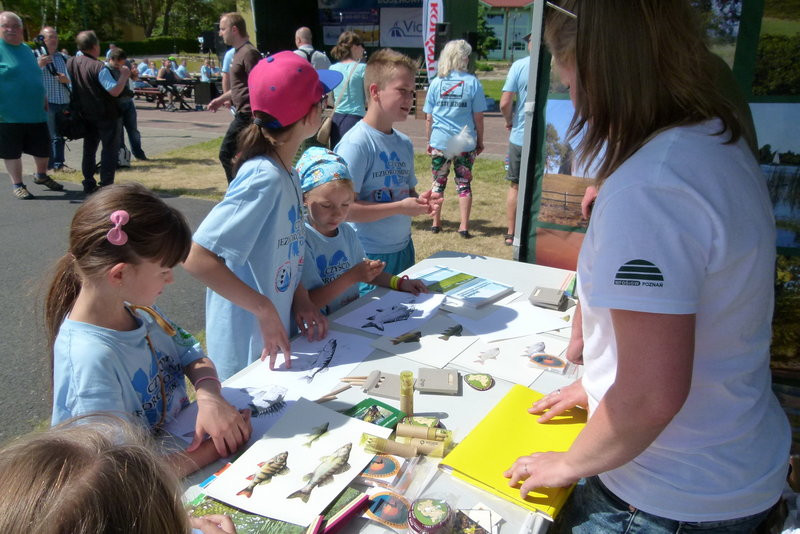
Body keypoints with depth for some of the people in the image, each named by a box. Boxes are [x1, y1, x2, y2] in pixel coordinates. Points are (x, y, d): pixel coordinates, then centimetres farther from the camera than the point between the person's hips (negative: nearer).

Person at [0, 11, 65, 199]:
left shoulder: (26, 48, 13)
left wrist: (43, 99, 20)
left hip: (36, 112, 6)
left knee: (42, 148, 13)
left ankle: (41, 175, 37)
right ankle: (17, 184, 19)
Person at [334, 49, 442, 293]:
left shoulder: (405, 143, 6)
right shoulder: (356, 143, -17)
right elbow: (345, 208, -22)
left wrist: (421, 201, -4)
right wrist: (400, 208, -22)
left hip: (403, 248, 7)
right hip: (369, 257, -7)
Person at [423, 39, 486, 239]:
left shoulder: (436, 82, 1)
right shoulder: (472, 82, -3)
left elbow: (428, 118, 3)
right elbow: (478, 117, -1)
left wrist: (429, 140, 13)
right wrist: (480, 141, 10)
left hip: (439, 142, 1)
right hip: (465, 143, -1)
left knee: (438, 182, 13)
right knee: (464, 183, 8)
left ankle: (436, 223, 19)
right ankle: (464, 226, 6)